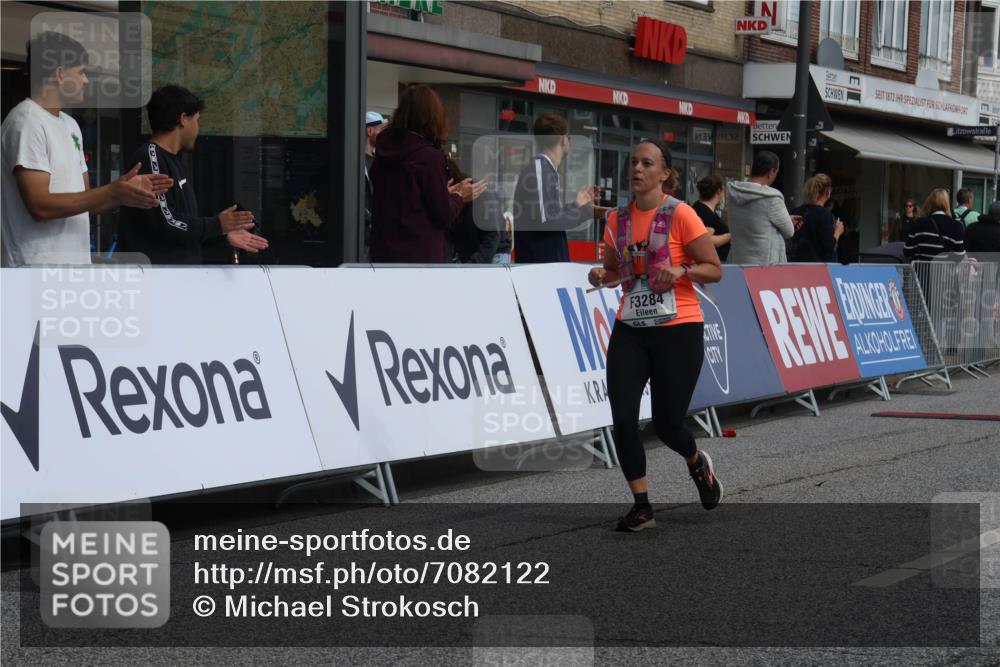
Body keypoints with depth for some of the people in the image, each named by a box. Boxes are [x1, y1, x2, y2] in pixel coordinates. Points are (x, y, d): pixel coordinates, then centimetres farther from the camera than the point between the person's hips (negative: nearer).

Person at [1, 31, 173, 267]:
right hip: (37, 271, -9)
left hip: (75, 265, 10)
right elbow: (40, 205, -20)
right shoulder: (26, 122, -12)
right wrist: (112, 192, -20)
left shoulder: (70, 124, 17)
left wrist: (127, 190, 3)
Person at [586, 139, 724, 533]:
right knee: (623, 421, -9)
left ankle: (698, 464, 36)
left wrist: (681, 270, -25)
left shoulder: (681, 215, -10)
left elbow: (714, 270, -6)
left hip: (678, 330, -4)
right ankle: (642, 507, 5)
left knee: (667, 424, 0)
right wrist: (601, 276, -3)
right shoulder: (617, 219, 5)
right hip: (630, 330, 4)